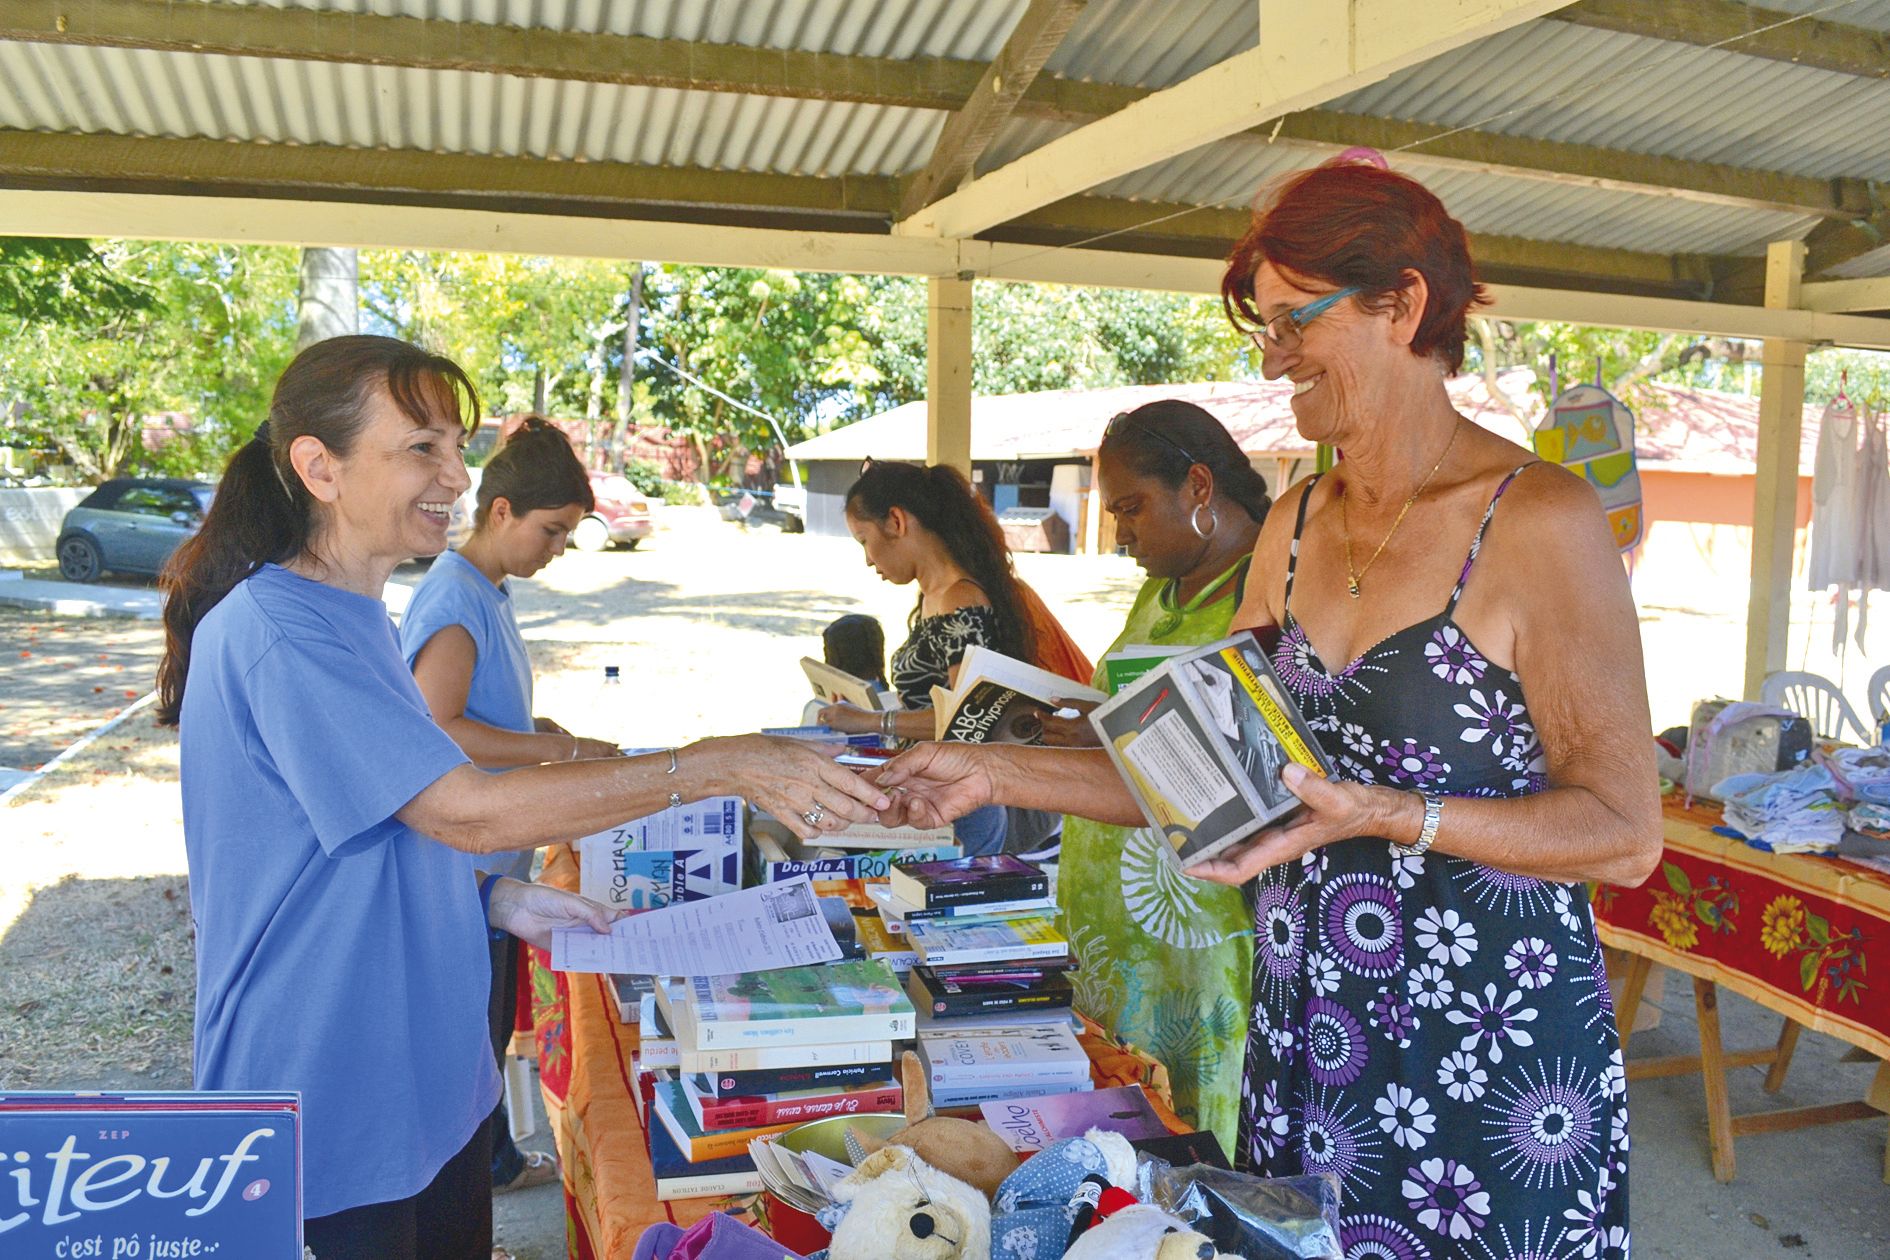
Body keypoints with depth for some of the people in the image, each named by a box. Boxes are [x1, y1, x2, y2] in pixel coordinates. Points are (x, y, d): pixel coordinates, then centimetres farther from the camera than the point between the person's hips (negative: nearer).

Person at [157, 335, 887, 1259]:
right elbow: (465, 810, -29)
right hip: (327, 1123, -8)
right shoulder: (270, 632, -22)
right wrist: (717, 768, -30)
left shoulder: (351, 617, 9)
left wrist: (493, 900, 3)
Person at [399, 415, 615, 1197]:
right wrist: (557, 750, -22)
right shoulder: (453, 599, -20)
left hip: (495, 862, 10)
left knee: (491, 1023, 22)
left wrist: (541, 733, 7)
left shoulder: (489, 593, 11)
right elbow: (437, 732, -28)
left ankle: (496, 1161, 37)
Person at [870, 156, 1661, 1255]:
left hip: (1495, 1060, -6)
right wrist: (997, 774, 2)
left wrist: (1380, 812, -27)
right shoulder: (1297, 525, 7)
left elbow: (1626, 831, -14)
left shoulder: (1539, 520, -13)